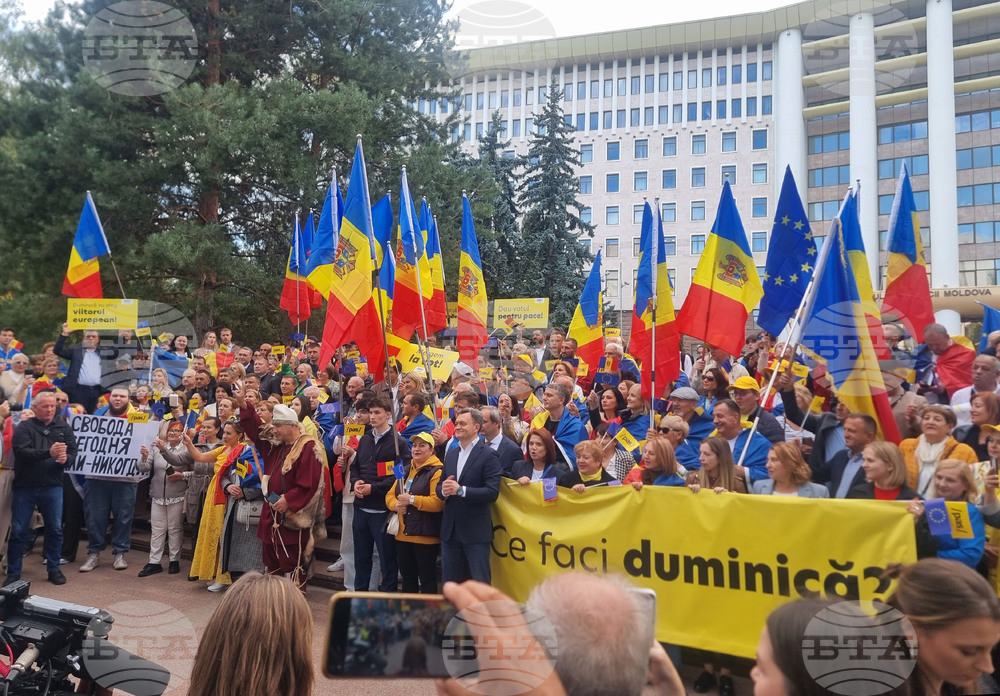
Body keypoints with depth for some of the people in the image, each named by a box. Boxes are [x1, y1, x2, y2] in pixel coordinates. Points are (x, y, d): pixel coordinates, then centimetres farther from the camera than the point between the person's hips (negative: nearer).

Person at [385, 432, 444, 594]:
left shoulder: (437, 471, -10)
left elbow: (438, 502, -22)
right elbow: (390, 494, 15)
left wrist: (411, 499, -21)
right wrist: (396, 505, -7)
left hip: (425, 536, -8)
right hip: (403, 534, 8)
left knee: (427, 577, 2)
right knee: (407, 576, 17)